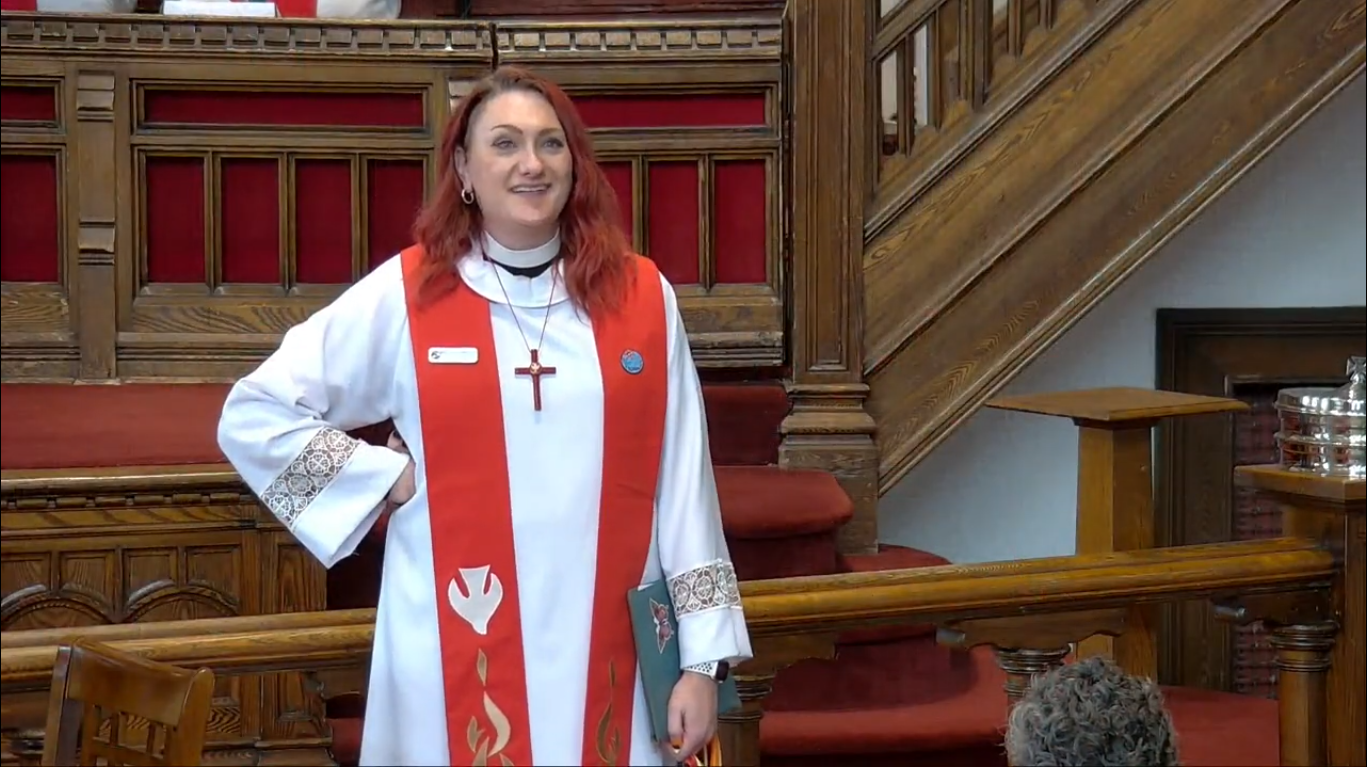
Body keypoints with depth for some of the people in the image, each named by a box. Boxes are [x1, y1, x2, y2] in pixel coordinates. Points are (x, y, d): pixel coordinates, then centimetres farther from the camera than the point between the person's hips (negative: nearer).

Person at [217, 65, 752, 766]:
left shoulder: (641, 295, 2)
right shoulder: (403, 295, -2)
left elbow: (685, 483, 2)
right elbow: (251, 415, 2)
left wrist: (702, 659, -1)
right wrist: (388, 480, -6)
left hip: (607, 649, 1)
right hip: (460, 654, -1)